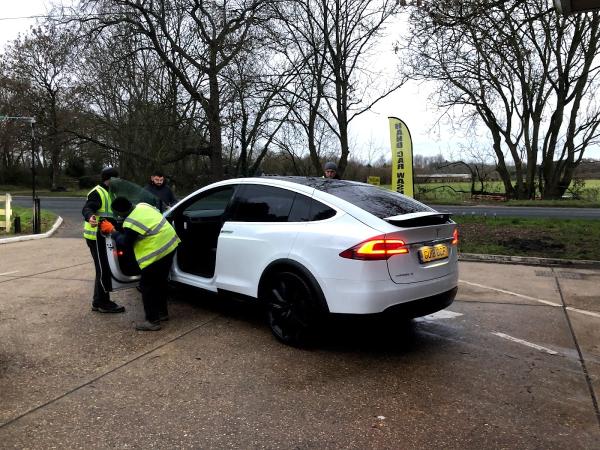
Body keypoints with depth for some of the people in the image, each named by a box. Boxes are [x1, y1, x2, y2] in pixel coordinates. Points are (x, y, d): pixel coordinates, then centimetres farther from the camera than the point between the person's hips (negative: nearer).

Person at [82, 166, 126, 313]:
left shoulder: (109, 193, 18)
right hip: (96, 237, -10)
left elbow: (113, 212, 25)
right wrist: (89, 217, -47)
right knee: (103, 270, -6)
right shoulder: (97, 193, -13)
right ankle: (102, 303, 2)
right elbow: (86, 209, -27)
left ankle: (99, 302, 24)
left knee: (103, 269, 15)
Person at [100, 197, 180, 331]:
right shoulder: (143, 205, 5)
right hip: (170, 245, 10)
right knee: (160, 281, 22)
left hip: (158, 253, -10)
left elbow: (126, 243, -6)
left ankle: (153, 321, 7)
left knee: (147, 286, 2)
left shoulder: (131, 223, -20)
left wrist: (112, 231, 6)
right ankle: (162, 312, 34)